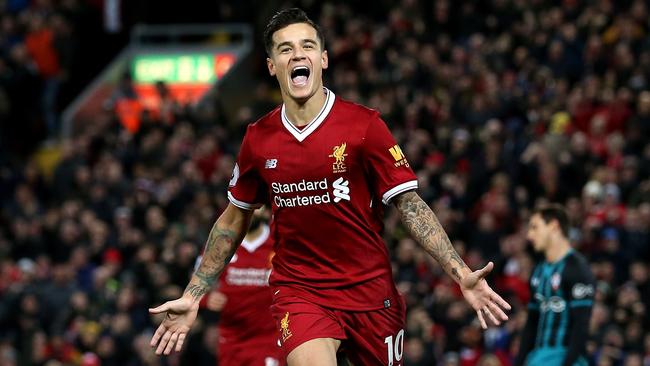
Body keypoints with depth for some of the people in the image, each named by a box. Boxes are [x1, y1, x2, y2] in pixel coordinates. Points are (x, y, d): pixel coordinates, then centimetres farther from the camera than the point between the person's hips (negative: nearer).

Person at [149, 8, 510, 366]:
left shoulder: (364, 124, -7)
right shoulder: (258, 139, 1)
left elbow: (410, 205, -7)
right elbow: (233, 220, 15)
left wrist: (462, 274, -18)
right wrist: (192, 297, 14)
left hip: (370, 291, 0)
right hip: (299, 293, 0)